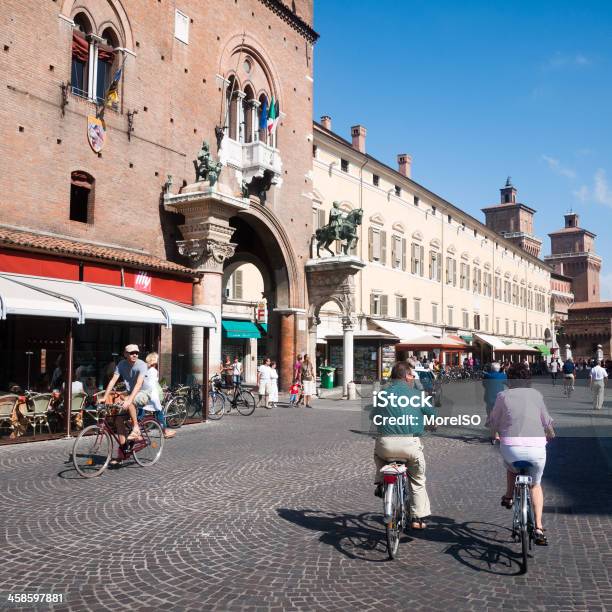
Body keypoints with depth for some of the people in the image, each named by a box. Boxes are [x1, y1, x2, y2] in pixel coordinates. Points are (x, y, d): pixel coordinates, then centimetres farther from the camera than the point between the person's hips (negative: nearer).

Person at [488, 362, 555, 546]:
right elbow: (547, 421, 23)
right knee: (536, 484, 24)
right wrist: (550, 434, 44)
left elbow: (494, 422, 17)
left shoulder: (503, 396, 8)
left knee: (511, 467, 36)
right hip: (537, 446, 1)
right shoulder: (536, 395, 12)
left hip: (511, 446, -1)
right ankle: (538, 528, 15)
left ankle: (508, 497, 40)